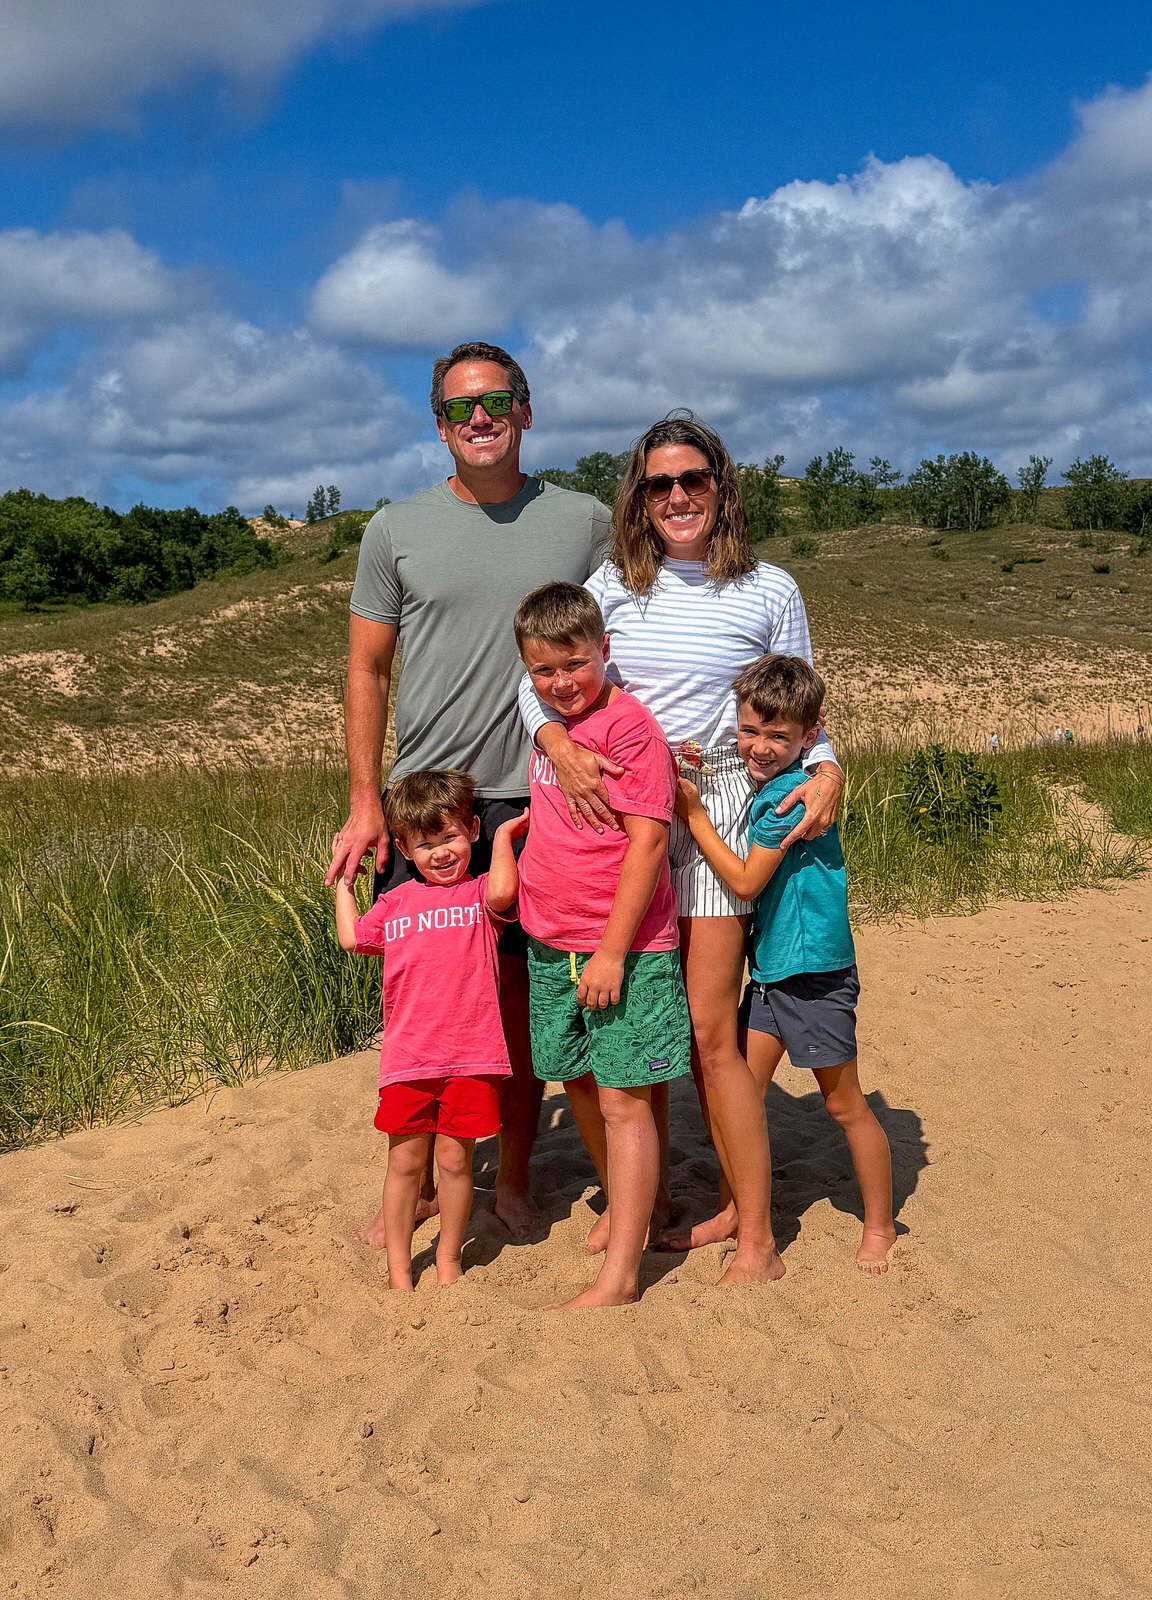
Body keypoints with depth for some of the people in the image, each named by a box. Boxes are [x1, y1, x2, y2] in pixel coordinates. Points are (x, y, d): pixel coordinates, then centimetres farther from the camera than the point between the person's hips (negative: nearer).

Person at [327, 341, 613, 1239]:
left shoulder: (585, 522, 5)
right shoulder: (397, 530, 6)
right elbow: (367, 671, 7)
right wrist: (365, 804, 0)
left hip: (536, 796, 0)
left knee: (527, 996, 6)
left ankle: (514, 1180, 22)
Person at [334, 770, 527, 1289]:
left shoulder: (480, 892, 2)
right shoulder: (395, 902, 13)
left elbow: (502, 891, -21)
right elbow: (352, 938, 21)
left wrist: (505, 833, -8)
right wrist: (344, 882, 25)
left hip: (470, 1054, -2)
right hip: (408, 1054, 3)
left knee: (455, 1158, 8)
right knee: (405, 1160, 8)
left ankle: (449, 1259, 27)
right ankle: (398, 1266, 23)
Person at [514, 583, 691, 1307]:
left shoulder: (630, 725, -14)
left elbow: (647, 840, -19)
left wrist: (612, 952, -20)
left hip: (622, 948, -8)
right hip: (551, 946, 8)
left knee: (623, 1099, -3)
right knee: (580, 1083, 18)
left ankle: (620, 1275, 3)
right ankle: (620, 1210, 39)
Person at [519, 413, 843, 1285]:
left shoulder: (770, 592, 0)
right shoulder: (612, 585, 6)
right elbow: (539, 679, 5)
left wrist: (827, 770, -15)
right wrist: (558, 741, -16)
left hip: (720, 810, -4)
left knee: (710, 1031, -7)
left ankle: (756, 1240, 6)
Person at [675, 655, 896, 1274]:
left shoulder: (793, 793, -19)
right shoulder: (765, 788, 8)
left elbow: (745, 880, -17)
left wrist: (694, 813, -11)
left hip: (814, 971, -9)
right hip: (769, 968, 9)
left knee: (844, 1103, 5)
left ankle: (879, 1228, 20)